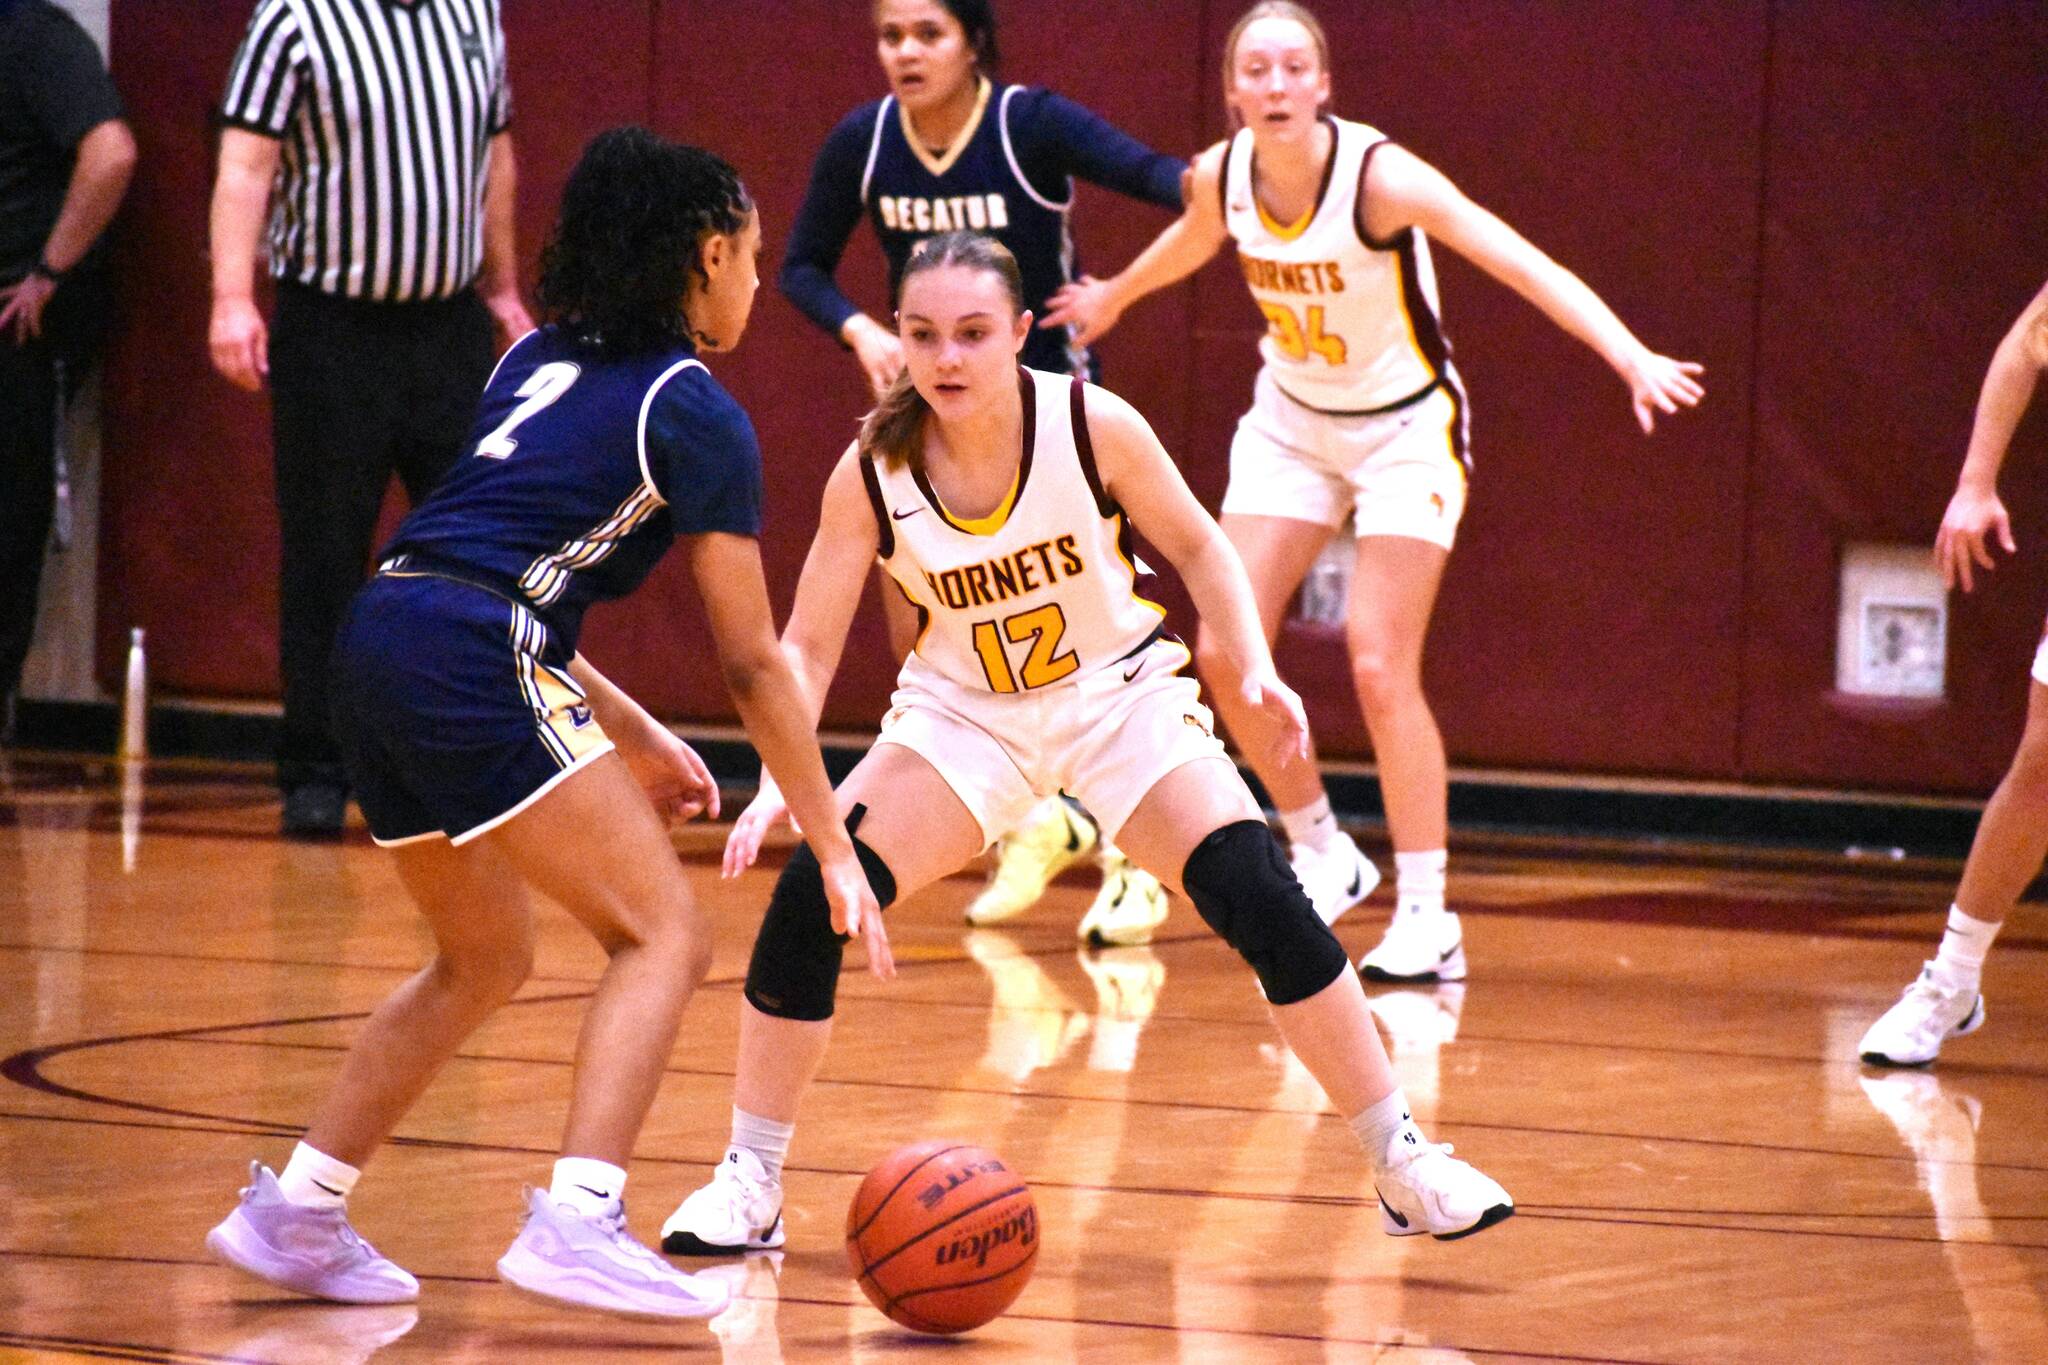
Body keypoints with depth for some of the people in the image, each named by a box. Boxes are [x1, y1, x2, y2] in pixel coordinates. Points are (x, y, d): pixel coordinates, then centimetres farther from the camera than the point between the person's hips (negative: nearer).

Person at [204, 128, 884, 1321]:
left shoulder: (541, 362, 24)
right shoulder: (697, 416, 2)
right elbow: (752, 662, 2)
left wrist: (633, 738, 28)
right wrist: (835, 849, 6)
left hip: (381, 642, 8)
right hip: (473, 670, -8)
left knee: (487, 957, 24)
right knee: (666, 935, -4)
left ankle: (294, 1211, 23)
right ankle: (577, 1220, -20)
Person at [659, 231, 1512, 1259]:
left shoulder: (1092, 425, -21)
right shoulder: (871, 472, -19)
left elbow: (1196, 547, -4)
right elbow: (807, 647, -12)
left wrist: (1255, 667, -17)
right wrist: (778, 783, -27)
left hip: (1118, 696, -1)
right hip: (962, 712, 1)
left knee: (1261, 900, -18)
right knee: (810, 895, -19)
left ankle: (1402, 1164, -4)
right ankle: (749, 1184, -3)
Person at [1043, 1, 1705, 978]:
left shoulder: (1380, 176, -27)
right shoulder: (1221, 176, -11)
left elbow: (1524, 264, -37)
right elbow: (1190, 241, 15)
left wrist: (1630, 357, -51)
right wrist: (1113, 298, 35)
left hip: (1404, 429, -5)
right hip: (1291, 422, 5)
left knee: (1380, 671, -14)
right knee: (1225, 653, -3)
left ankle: (1427, 922, -4)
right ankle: (1323, 856, 17)